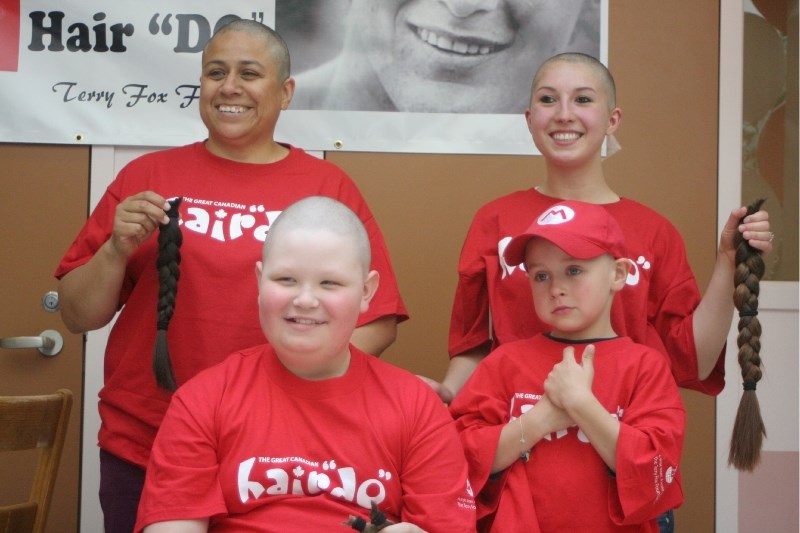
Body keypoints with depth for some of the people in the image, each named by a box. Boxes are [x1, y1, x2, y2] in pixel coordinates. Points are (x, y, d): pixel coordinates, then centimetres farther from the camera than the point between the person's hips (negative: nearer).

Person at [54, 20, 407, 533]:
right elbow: (79, 316, 5)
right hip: (142, 453, 1)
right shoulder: (147, 175, 3)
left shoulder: (330, 186, 2)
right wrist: (117, 249, -12)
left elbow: (379, 318, 1)